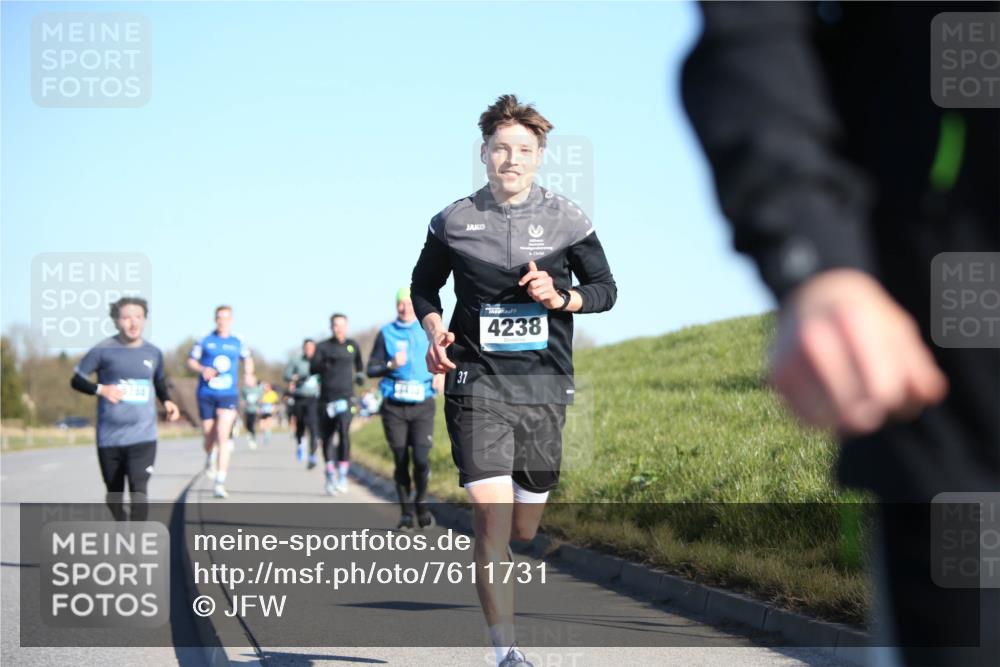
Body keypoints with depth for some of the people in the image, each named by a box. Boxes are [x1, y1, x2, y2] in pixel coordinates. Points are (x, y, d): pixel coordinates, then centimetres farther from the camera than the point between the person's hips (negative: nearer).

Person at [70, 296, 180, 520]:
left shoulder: (153, 353, 5)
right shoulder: (104, 350, -6)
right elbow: (76, 379, 0)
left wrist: (166, 401, 5)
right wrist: (100, 389, -18)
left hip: (143, 436, 0)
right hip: (110, 437, 0)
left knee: (138, 490, -16)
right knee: (114, 494, 12)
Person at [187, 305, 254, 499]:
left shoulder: (238, 343, 7)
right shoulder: (205, 341, 3)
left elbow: (247, 358, 24)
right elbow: (191, 361, 7)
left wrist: (248, 374, 5)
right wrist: (202, 369, -13)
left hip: (229, 395, -1)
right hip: (206, 395, 1)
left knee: (223, 437, -15)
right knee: (209, 436, 9)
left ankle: (220, 483, -19)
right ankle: (210, 457, 48)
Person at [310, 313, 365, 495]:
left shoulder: (353, 346, 11)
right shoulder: (323, 347, 5)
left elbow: (359, 364, 31)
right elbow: (312, 369, -8)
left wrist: (360, 375, 14)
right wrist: (324, 363, -25)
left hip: (345, 397, -1)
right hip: (326, 398, 1)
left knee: (344, 431, -23)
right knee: (326, 438, 5)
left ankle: (343, 475, -19)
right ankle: (330, 477, 22)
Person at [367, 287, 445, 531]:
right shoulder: (386, 333, 6)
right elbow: (371, 369, 4)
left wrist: (441, 375, -1)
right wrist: (391, 365, -14)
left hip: (423, 405, 0)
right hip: (394, 407, 0)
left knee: (421, 458, -13)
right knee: (401, 462, 2)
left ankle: (421, 502, 12)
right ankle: (406, 512, 15)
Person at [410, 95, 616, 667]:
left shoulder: (567, 220, 3)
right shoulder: (454, 222, 3)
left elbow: (606, 289, 10)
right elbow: (424, 286, 18)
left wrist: (560, 297, -10)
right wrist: (434, 330, -2)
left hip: (544, 388, 2)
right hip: (477, 385, -2)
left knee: (524, 530, 9)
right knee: (493, 517, -16)